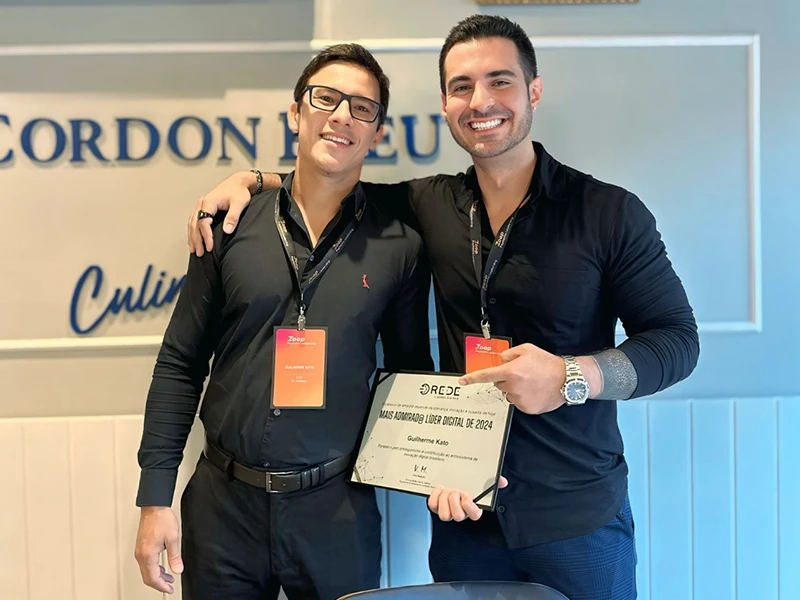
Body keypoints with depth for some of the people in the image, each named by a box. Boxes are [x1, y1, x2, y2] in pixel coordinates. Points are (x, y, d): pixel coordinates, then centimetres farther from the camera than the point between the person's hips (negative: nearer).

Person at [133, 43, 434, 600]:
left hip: (338, 510, 0)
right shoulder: (233, 226, -2)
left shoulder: (400, 246, -3)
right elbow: (180, 365, 1)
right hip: (223, 500, 1)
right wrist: (155, 498, -1)